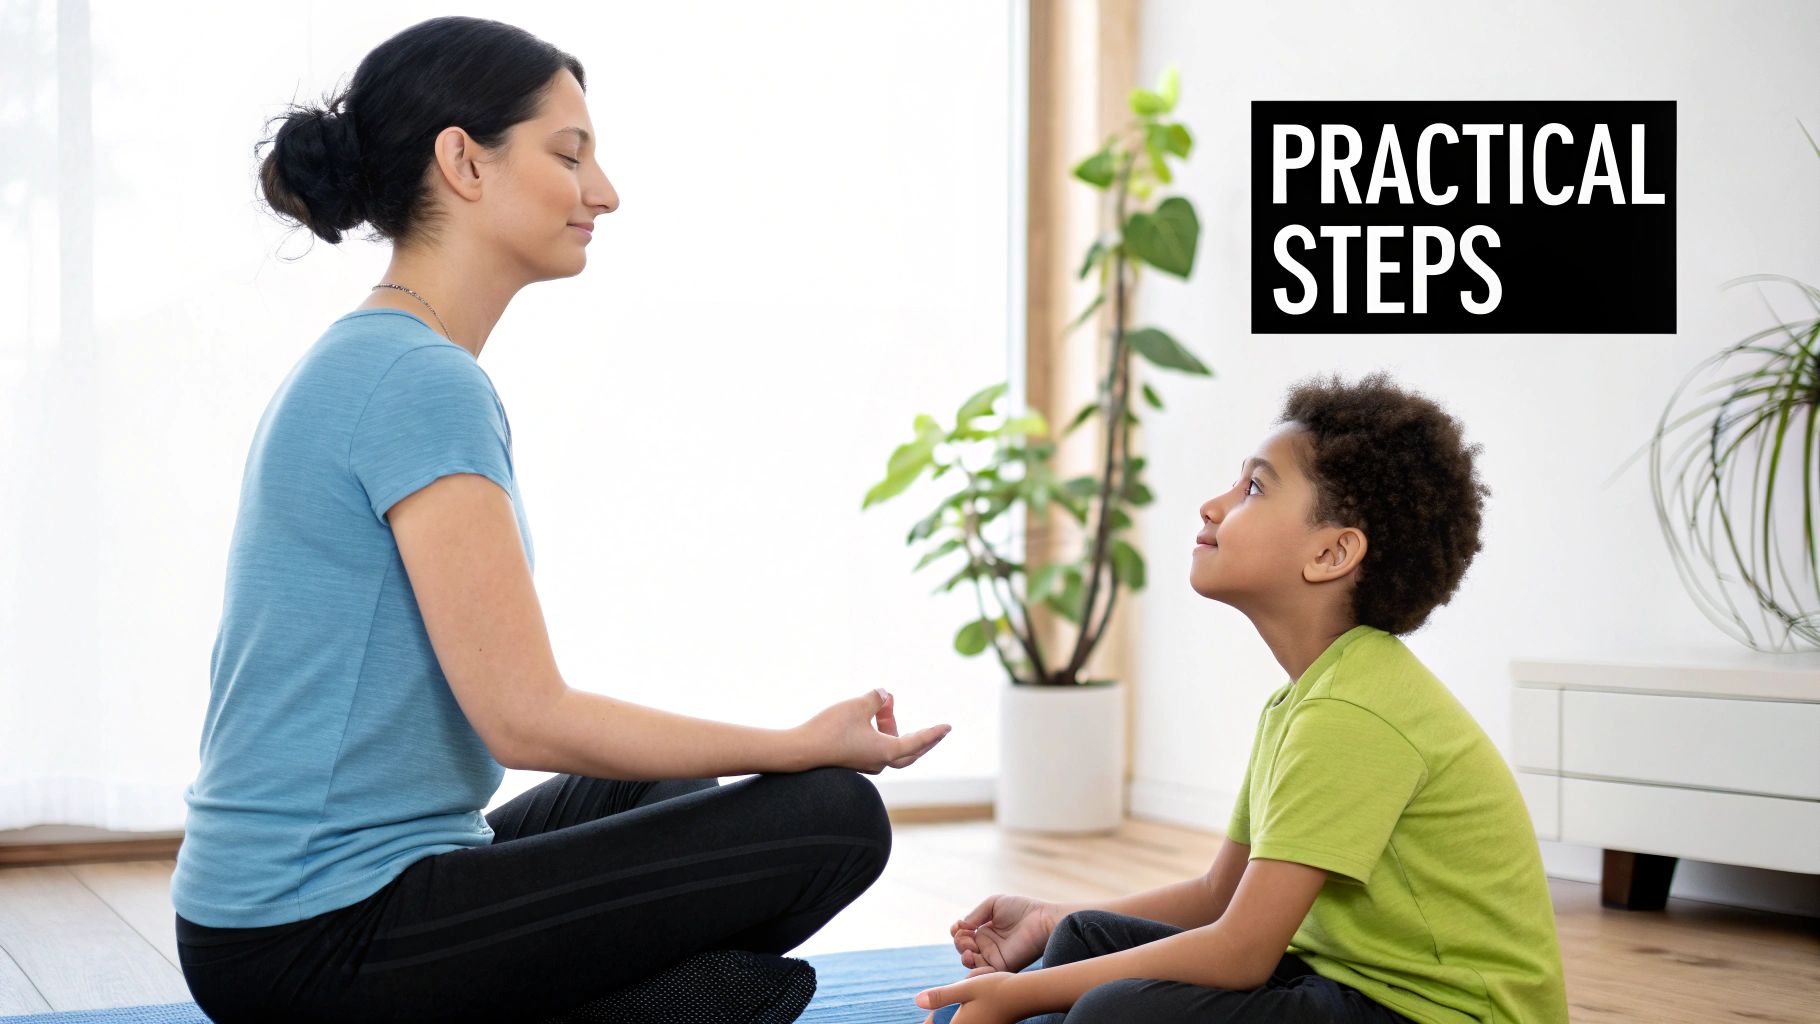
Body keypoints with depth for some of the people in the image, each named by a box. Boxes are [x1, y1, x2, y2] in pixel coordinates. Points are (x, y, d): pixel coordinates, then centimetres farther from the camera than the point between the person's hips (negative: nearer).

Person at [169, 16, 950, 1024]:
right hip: (329, 941, -10)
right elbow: (525, 713, -20)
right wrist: (801, 745, -9)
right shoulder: (423, 383, -18)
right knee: (829, 818, -9)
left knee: (666, 785, 30)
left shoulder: (356, 364, 12)